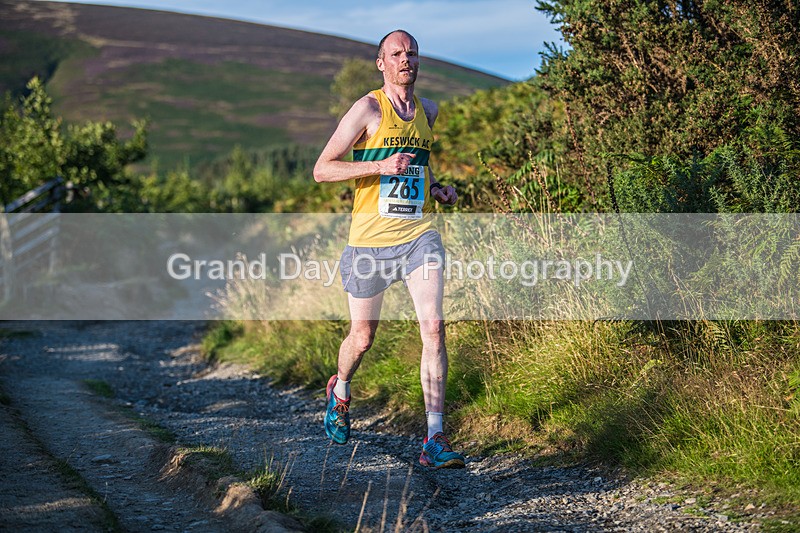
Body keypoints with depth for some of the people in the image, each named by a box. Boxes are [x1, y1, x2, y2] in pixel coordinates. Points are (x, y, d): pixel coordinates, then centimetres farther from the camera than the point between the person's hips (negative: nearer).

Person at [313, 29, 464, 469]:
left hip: (419, 235, 3)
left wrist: (436, 189, 11)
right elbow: (322, 169, -8)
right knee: (362, 337, 10)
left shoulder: (428, 111, 12)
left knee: (433, 327, -14)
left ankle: (435, 440, -14)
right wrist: (381, 167, -19)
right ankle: (339, 391, 45)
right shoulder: (368, 108, -6)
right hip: (371, 237, -3)